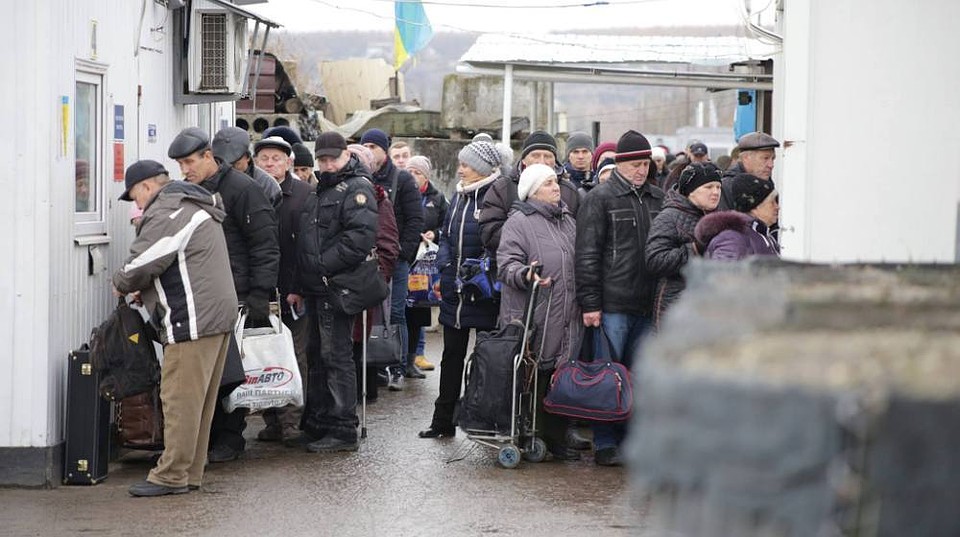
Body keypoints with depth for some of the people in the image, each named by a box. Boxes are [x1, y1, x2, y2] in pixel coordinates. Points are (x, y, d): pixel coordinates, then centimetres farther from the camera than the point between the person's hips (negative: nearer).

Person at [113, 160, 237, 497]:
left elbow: (141, 266, -16)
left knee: (180, 399, -7)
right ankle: (190, 473, 16)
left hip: (194, 321, -11)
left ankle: (171, 475, -5)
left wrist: (121, 285, 5)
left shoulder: (167, 213, -12)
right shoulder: (196, 208, 23)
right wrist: (144, 290, 19)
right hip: (219, 314, 11)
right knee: (200, 401, 12)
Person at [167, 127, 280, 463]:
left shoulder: (241, 189, -7)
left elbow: (265, 246, -9)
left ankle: (230, 438, 6)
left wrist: (259, 296, -14)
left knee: (230, 370, -3)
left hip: (236, 298, -7)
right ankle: (209, 435, 13)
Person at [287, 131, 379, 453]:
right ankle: (317, 425, 22)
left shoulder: (356, 188, -9)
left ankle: (343, 430, -3)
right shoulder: (322, 190, 21)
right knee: (317, 355, 14)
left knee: (336, 357, -7)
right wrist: (298, 287, 20)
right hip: (316, 290, 10)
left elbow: (361, 236, -22)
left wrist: (323, 265, -19)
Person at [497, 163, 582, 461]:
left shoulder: (568, 221, 20)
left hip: (567, 321, 7)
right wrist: (526, 275, -31)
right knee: (533, 382, -4)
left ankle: (556, 439, 16)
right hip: (533, 318, -7)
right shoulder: (519, 222, -3)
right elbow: (507, 263, -11)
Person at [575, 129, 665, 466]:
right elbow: (587, 254, -6)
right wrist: (590, 303, -12)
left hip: (647, 305, 5)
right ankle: (605, 444, 4)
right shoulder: (600, 198, -2)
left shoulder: (657, 199, 13)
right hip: (612, 305, -5)